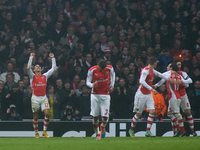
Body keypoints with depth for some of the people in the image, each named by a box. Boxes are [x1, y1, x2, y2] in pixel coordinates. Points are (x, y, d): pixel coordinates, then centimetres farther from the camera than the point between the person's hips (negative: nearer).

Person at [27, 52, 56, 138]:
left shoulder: (45, 76, 14)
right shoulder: (32, 76, 6)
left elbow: (53, 68, 16)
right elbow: (28, 67, -8)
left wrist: (53, 58, 14)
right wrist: (31, 57, -9)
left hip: (44, 97, 2)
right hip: (35, 98, -2)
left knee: (47, 113, -15)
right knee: (36, 117, 2)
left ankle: (44, 131, -5)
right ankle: (36, 133, 14)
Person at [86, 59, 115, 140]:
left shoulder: (110, 69, -7)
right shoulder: (92, 70, -11)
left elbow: (112, 74, 16)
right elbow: (87, 82, -3)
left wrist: (112, 85, 6)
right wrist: (92, 85, -26)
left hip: (105, 95, 0)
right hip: (95, 95, 0)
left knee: (105, 116, -8)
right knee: (95, 116, -3)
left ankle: (103, 126, 27)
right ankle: (97, 134, 14)